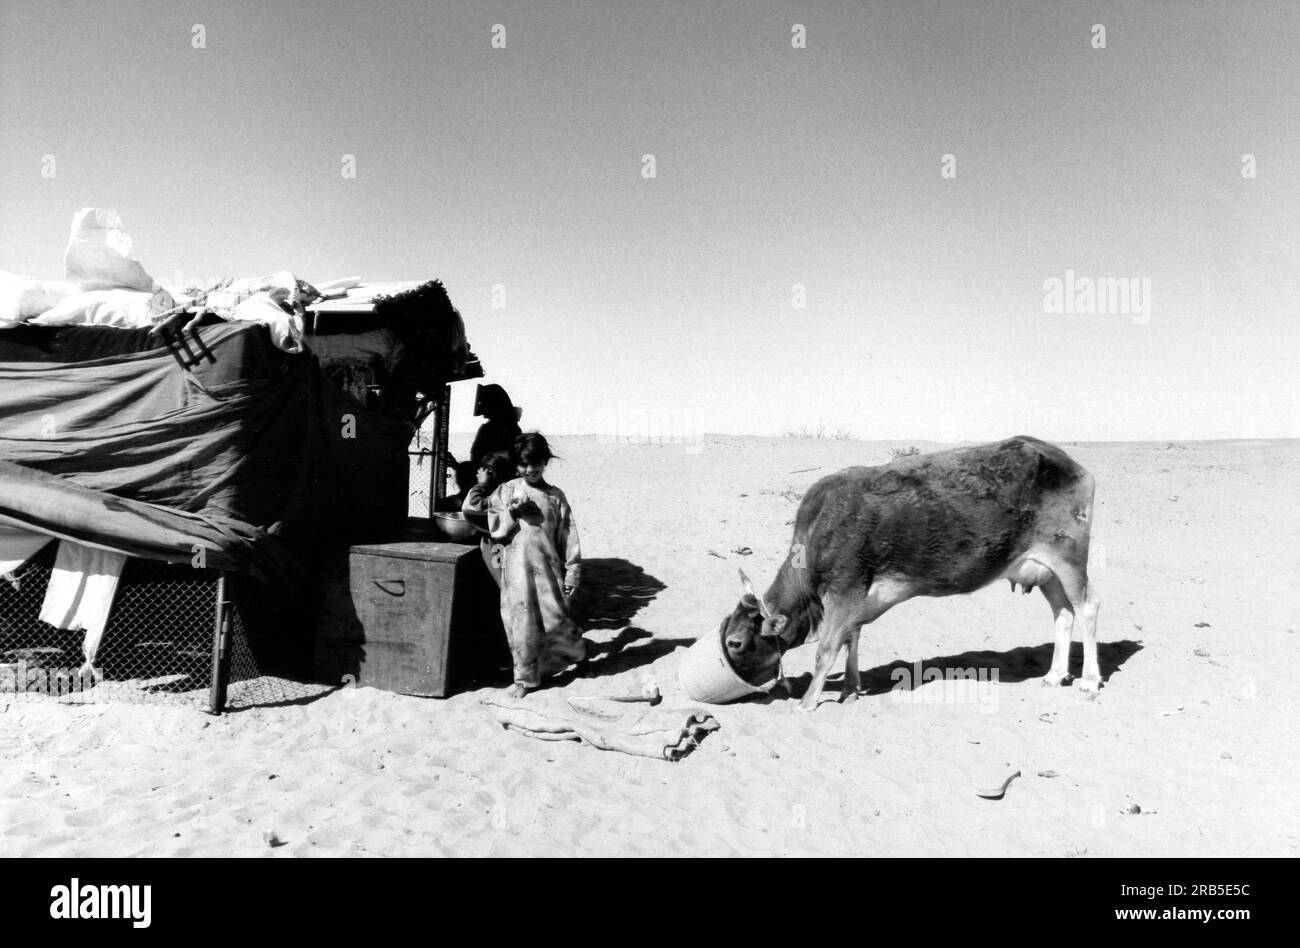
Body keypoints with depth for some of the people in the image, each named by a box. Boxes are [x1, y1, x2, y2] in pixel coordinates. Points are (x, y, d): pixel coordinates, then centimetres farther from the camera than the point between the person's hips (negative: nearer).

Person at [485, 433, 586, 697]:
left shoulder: (555, 496, 6)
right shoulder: (505, 491, 7)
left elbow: (567, 536, 5)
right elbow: (495, 529, 5)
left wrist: (572, 571, 1)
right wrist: (512, 512, -11)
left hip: (547, 565, 0)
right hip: (516, 568, 0)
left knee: (554, 618, -2)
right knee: (520, 623, 1)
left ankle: (574, 648, 29)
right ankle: (525, 678, 14)